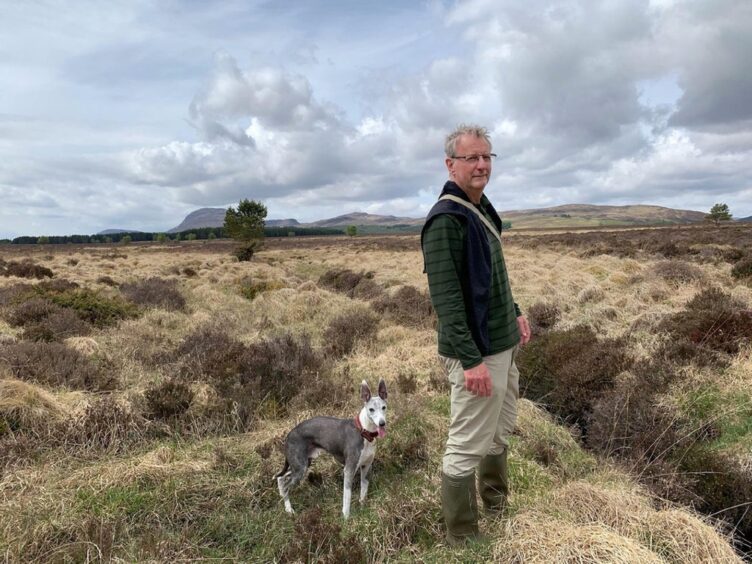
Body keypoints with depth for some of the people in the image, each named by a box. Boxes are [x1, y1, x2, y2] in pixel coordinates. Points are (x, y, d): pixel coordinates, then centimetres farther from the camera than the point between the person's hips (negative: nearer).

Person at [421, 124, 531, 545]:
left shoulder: (483, 208, 11)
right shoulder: (446, 219, -19)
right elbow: (445, 297, -24)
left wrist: (515, 313, 21)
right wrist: (470, 359, -26)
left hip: (503, 344, 10)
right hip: (478, 352, -10)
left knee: (500, 433, 24)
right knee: (467, 447, 3)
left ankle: (497, 507, 44)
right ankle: (462, 537, 20)